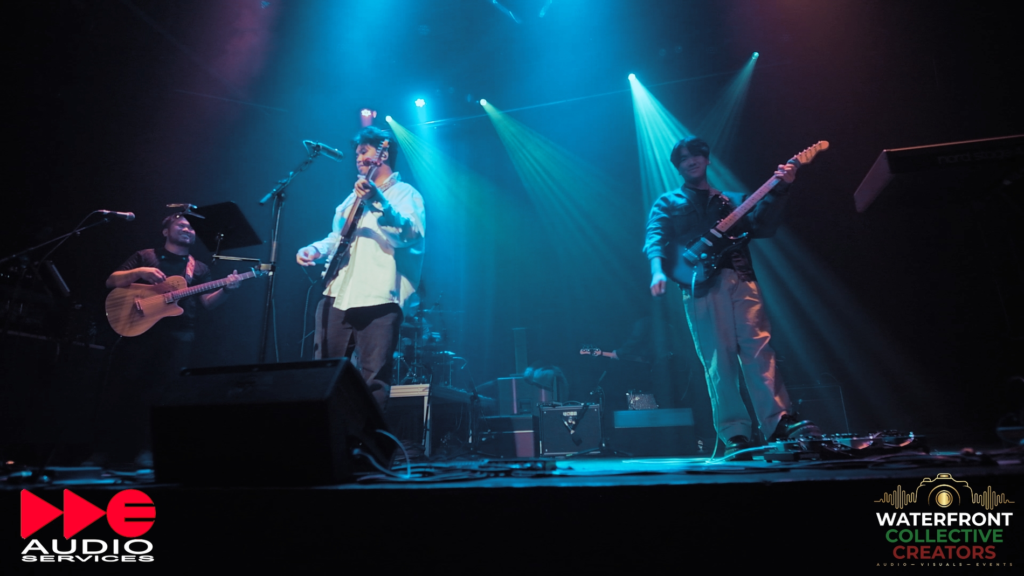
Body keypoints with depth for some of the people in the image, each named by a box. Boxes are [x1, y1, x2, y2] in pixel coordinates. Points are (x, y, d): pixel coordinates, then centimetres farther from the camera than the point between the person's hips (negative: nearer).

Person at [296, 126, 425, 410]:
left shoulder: (405, 193, 3)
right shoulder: (354, 197, 24)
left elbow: (409, 233, -17)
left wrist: (377, 200, -31)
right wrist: (316, 249, 6)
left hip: (378, 300, -7)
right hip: (337, 295, 7)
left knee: (374, 380, -7)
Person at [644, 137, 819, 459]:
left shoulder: (733, 201, 27)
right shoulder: (668, 204, 20)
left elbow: (763, 226, 11)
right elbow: (655, 238, 1)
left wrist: (780, 189, -2)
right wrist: (658, 270, -20)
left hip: (741, 279, 2)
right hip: (701, 284, -2)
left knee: (758, 348, -11)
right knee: (719, 360, -7)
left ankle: (780, 423, -11)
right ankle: (734, 435, -6)